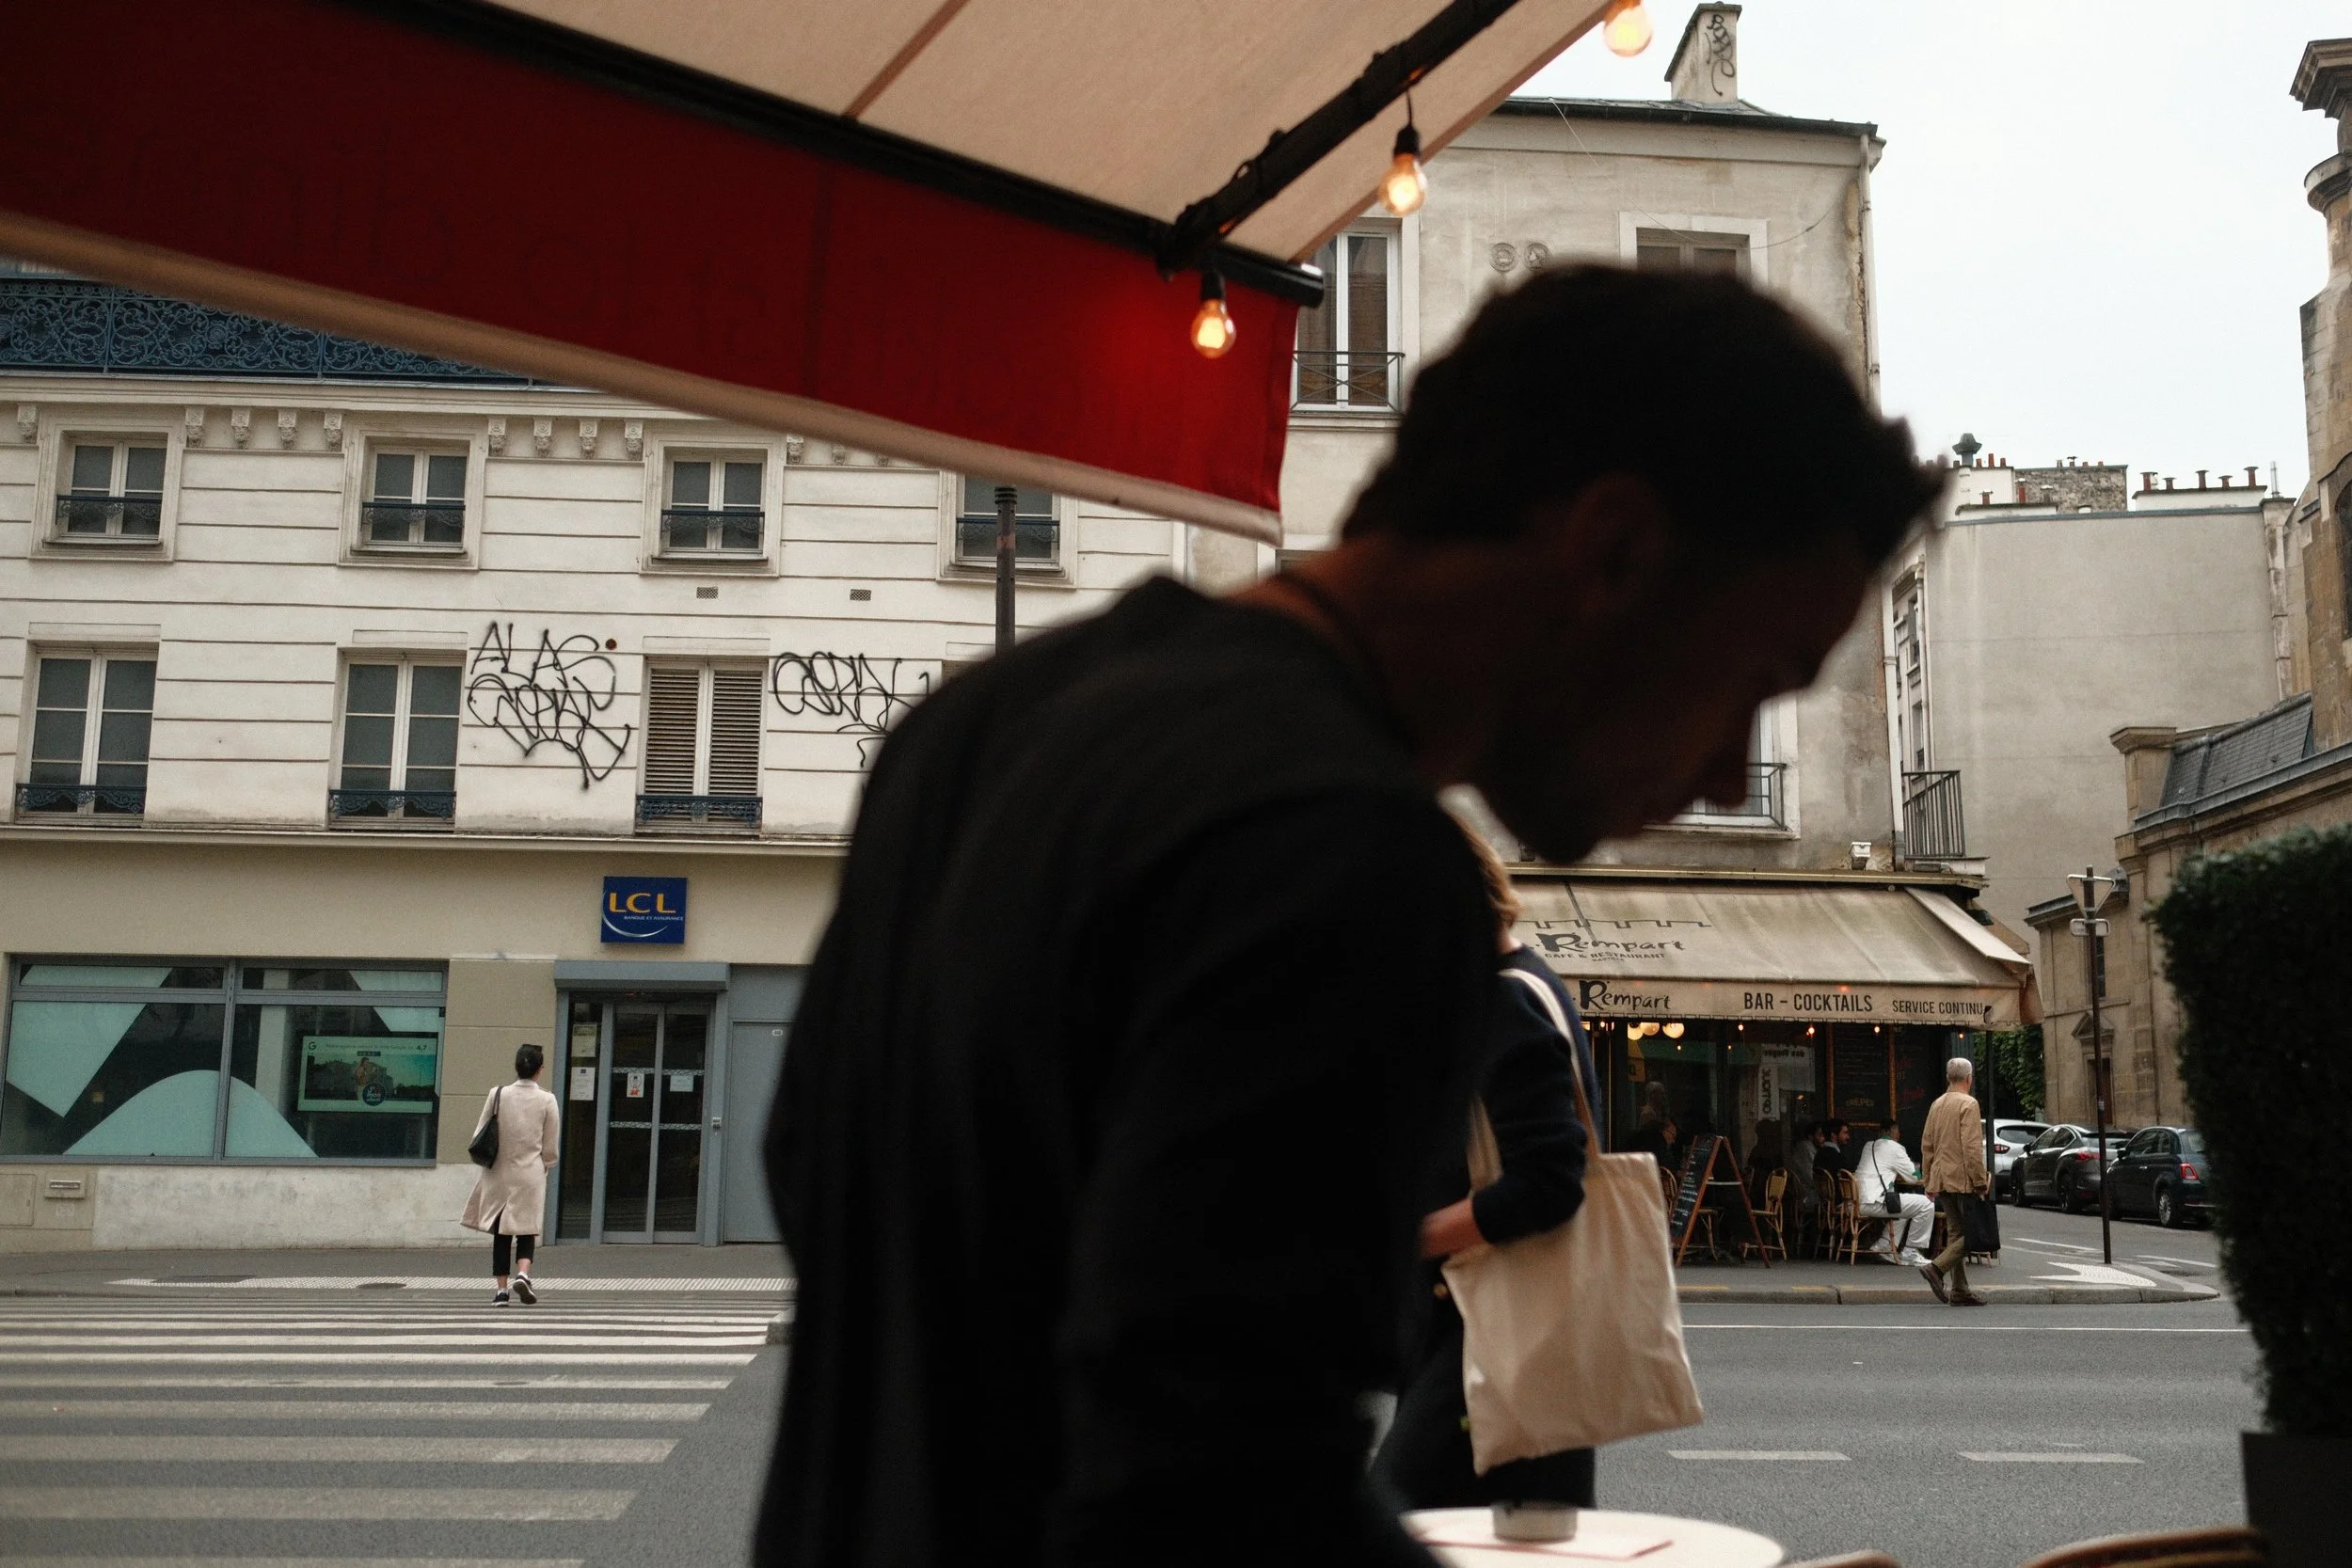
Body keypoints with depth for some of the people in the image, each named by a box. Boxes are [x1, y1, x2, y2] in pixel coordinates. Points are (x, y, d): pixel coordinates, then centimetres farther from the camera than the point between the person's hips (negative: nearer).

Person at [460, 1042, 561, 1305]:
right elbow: (550, 1148, 0)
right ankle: (523, 1274, -14)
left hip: (499, 1173, 1)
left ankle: (501, 1288, 10)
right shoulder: (547, 1100, -6)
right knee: (526, 1230, 9)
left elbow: (479, 1135, 1)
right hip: (530, 1175, -1)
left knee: (501, 1232, 10)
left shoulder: (497, 1094, -4)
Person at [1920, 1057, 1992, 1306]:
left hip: (1942, 1180, 8)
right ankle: (1937, 1268, -17)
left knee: (1955, 1232, 11)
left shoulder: (1937, 1104, 13)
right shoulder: (1968, 1104, -11)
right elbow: (1972, 1147, -18)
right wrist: (1981, 1181, -14)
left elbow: (1926, 1145, 16)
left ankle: (1960, 1290, 11)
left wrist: (1930, 1182, 21)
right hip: (1963, 1179, -8)